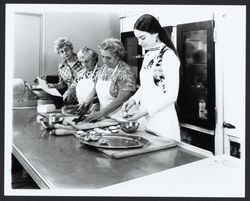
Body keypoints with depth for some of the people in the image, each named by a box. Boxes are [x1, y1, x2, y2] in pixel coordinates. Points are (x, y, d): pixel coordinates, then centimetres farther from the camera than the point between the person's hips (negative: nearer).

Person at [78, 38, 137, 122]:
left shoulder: (125, 72, -16)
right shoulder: (104, 68, 7)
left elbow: (120, 100, -20)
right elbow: (96, 88, 16)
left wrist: (100, 113, -21)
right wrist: (87, 102, -2)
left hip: (119, 118, -6)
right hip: (104, 117, 6)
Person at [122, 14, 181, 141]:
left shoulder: (169, 56, -12)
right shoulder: (148, 55, 10)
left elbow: (171, 95, -16)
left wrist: (145, 110, -20)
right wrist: (134, 99, 1)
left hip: (163, 122, -7)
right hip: (145, 120, 7)